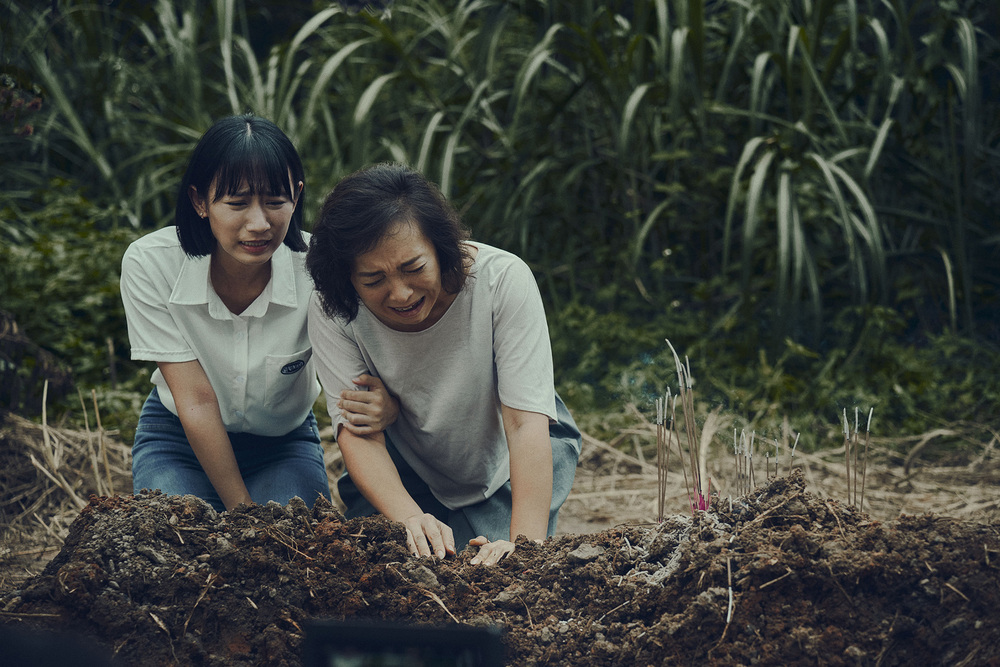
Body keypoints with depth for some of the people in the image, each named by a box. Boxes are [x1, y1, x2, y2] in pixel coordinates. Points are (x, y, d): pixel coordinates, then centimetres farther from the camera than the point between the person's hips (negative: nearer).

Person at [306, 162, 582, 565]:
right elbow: (357, 432, -28)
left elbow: (526, 423, -34)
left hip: (507, 470, -2)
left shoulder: (504, 279, -30)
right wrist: (410, 518, -47)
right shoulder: (331, 312, -23)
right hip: (406, 473, 2)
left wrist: (527, 541, -46)